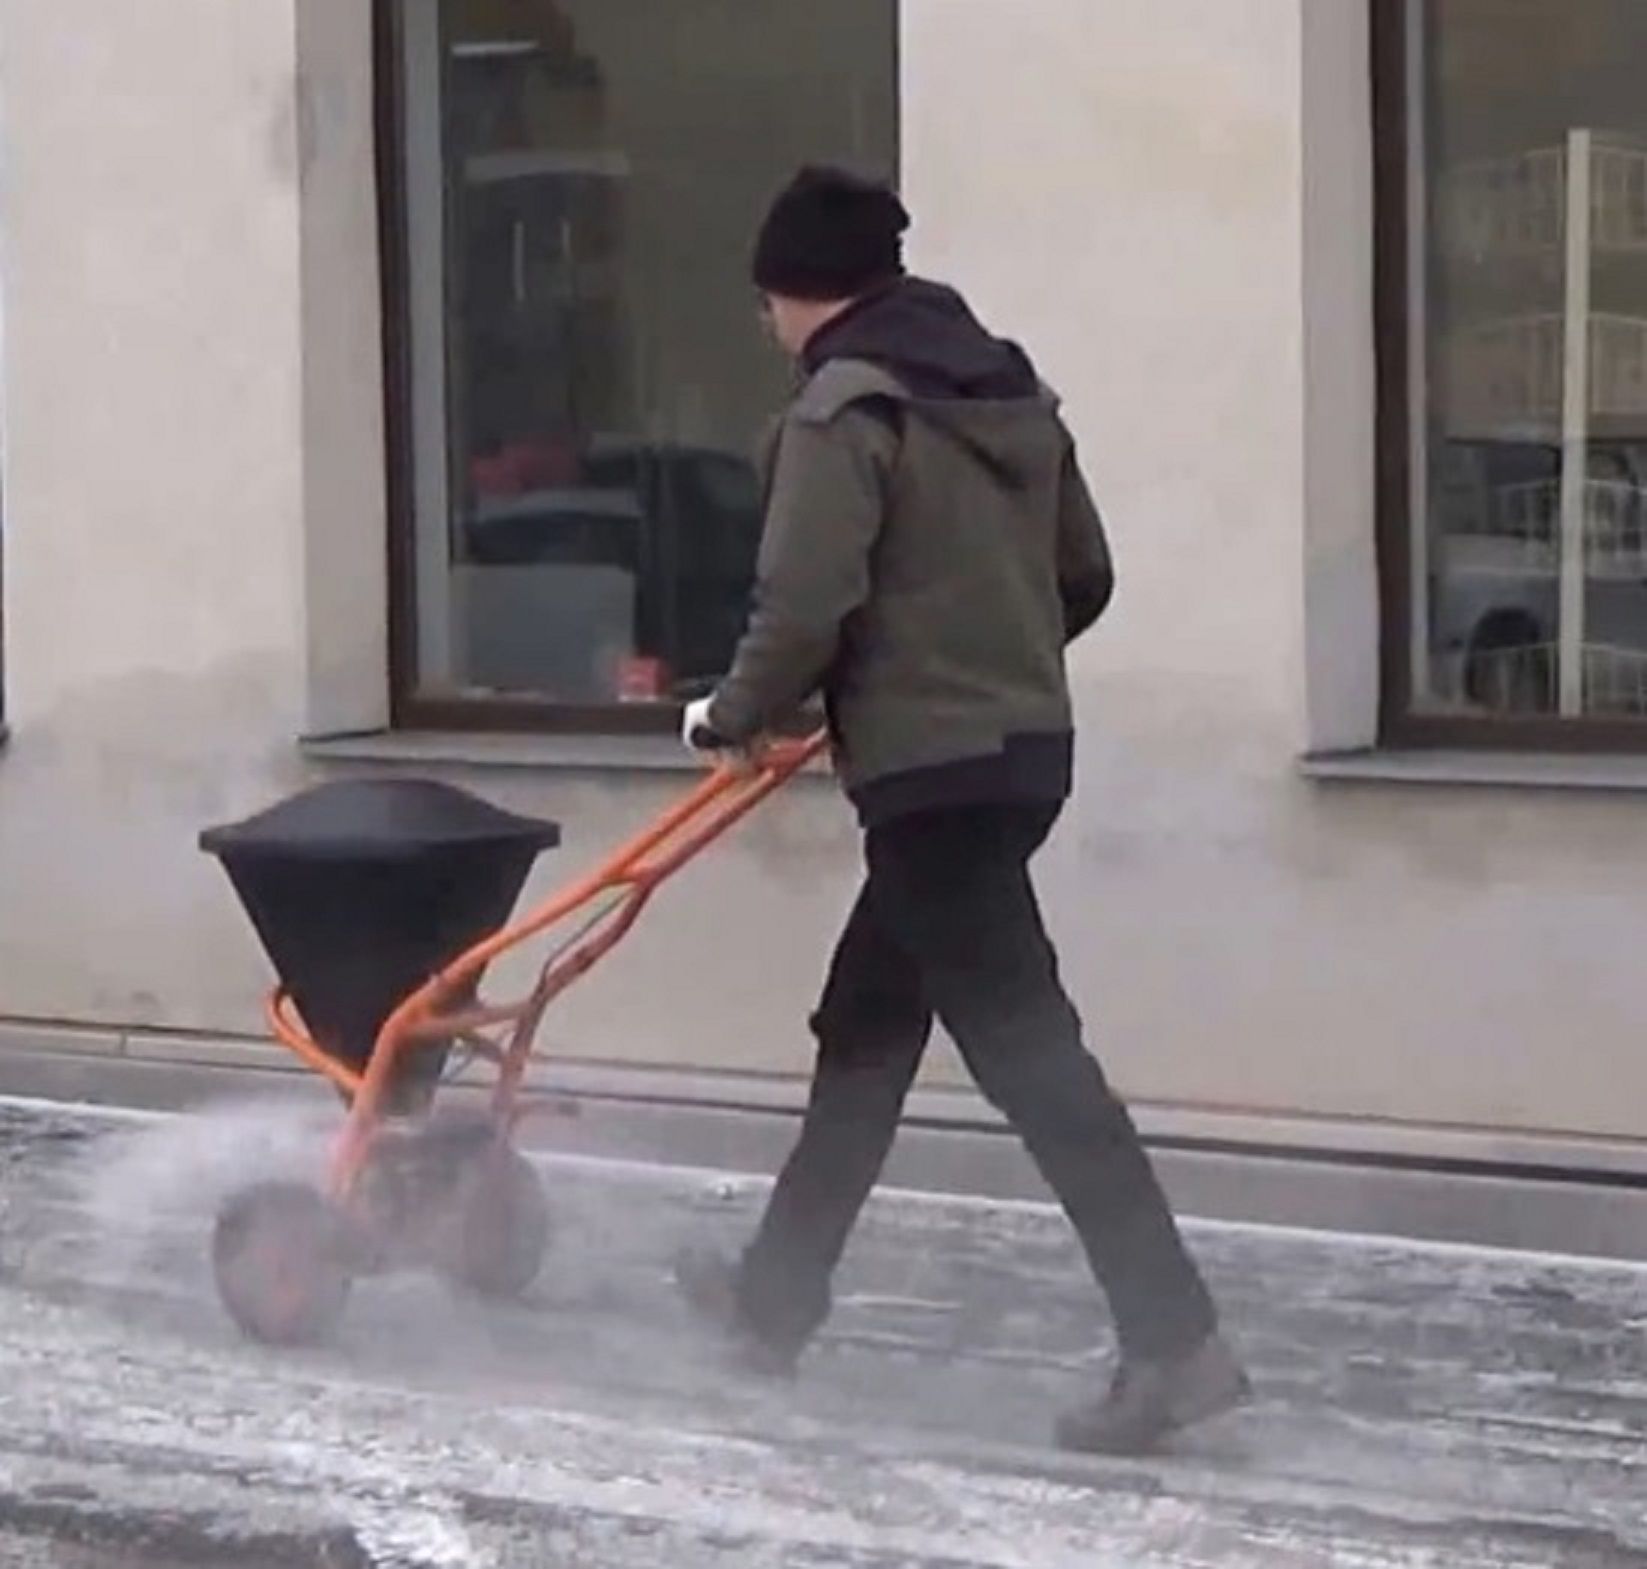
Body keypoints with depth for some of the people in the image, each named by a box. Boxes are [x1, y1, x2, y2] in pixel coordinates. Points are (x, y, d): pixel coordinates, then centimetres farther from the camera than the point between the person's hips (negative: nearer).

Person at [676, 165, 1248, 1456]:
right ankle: (778, 1297, 32)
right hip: (1025, 748, 9)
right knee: (864, 1029, 20)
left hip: (929, 770, -9)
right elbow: (1085, 577, 18)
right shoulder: (1012, 393, 13)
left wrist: (736, 715, -1)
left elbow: (805, 611, -19)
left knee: (1026, 1048, -10)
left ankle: (1175, 1340, -15)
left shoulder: (845, 412, -12)